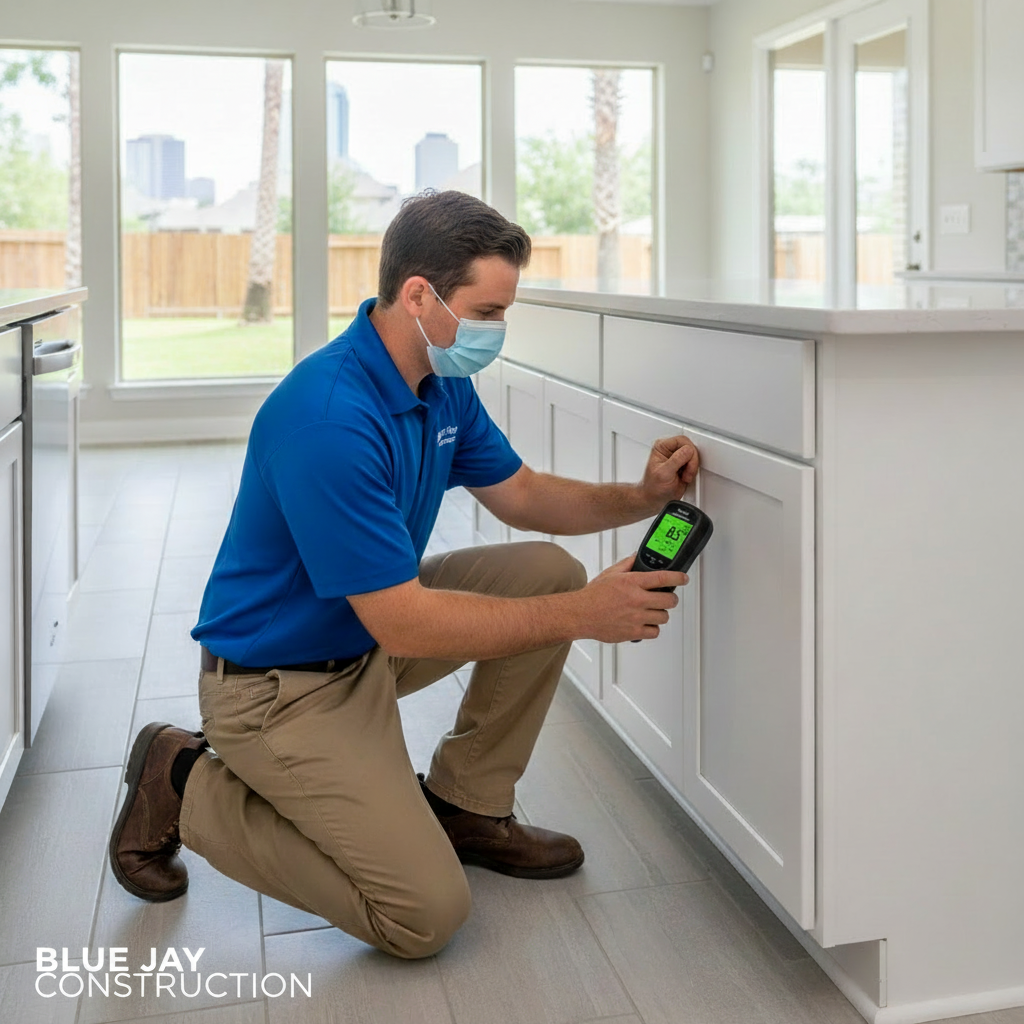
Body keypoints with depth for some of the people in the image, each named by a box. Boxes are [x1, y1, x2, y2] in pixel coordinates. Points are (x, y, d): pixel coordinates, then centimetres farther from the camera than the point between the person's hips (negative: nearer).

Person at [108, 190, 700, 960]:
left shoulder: (443, 383, -2)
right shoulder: (330, 420, -32)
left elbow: (520, 495, 11)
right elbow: (405, 625, -31)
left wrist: (642, 496, -6)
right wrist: (582, 615, -27)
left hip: (374, 627, 9)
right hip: (280, 683, -9)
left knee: (548, 571, -3)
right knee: (426, 916, -12)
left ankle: (465, 804, 11)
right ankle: (188, 787, 3)